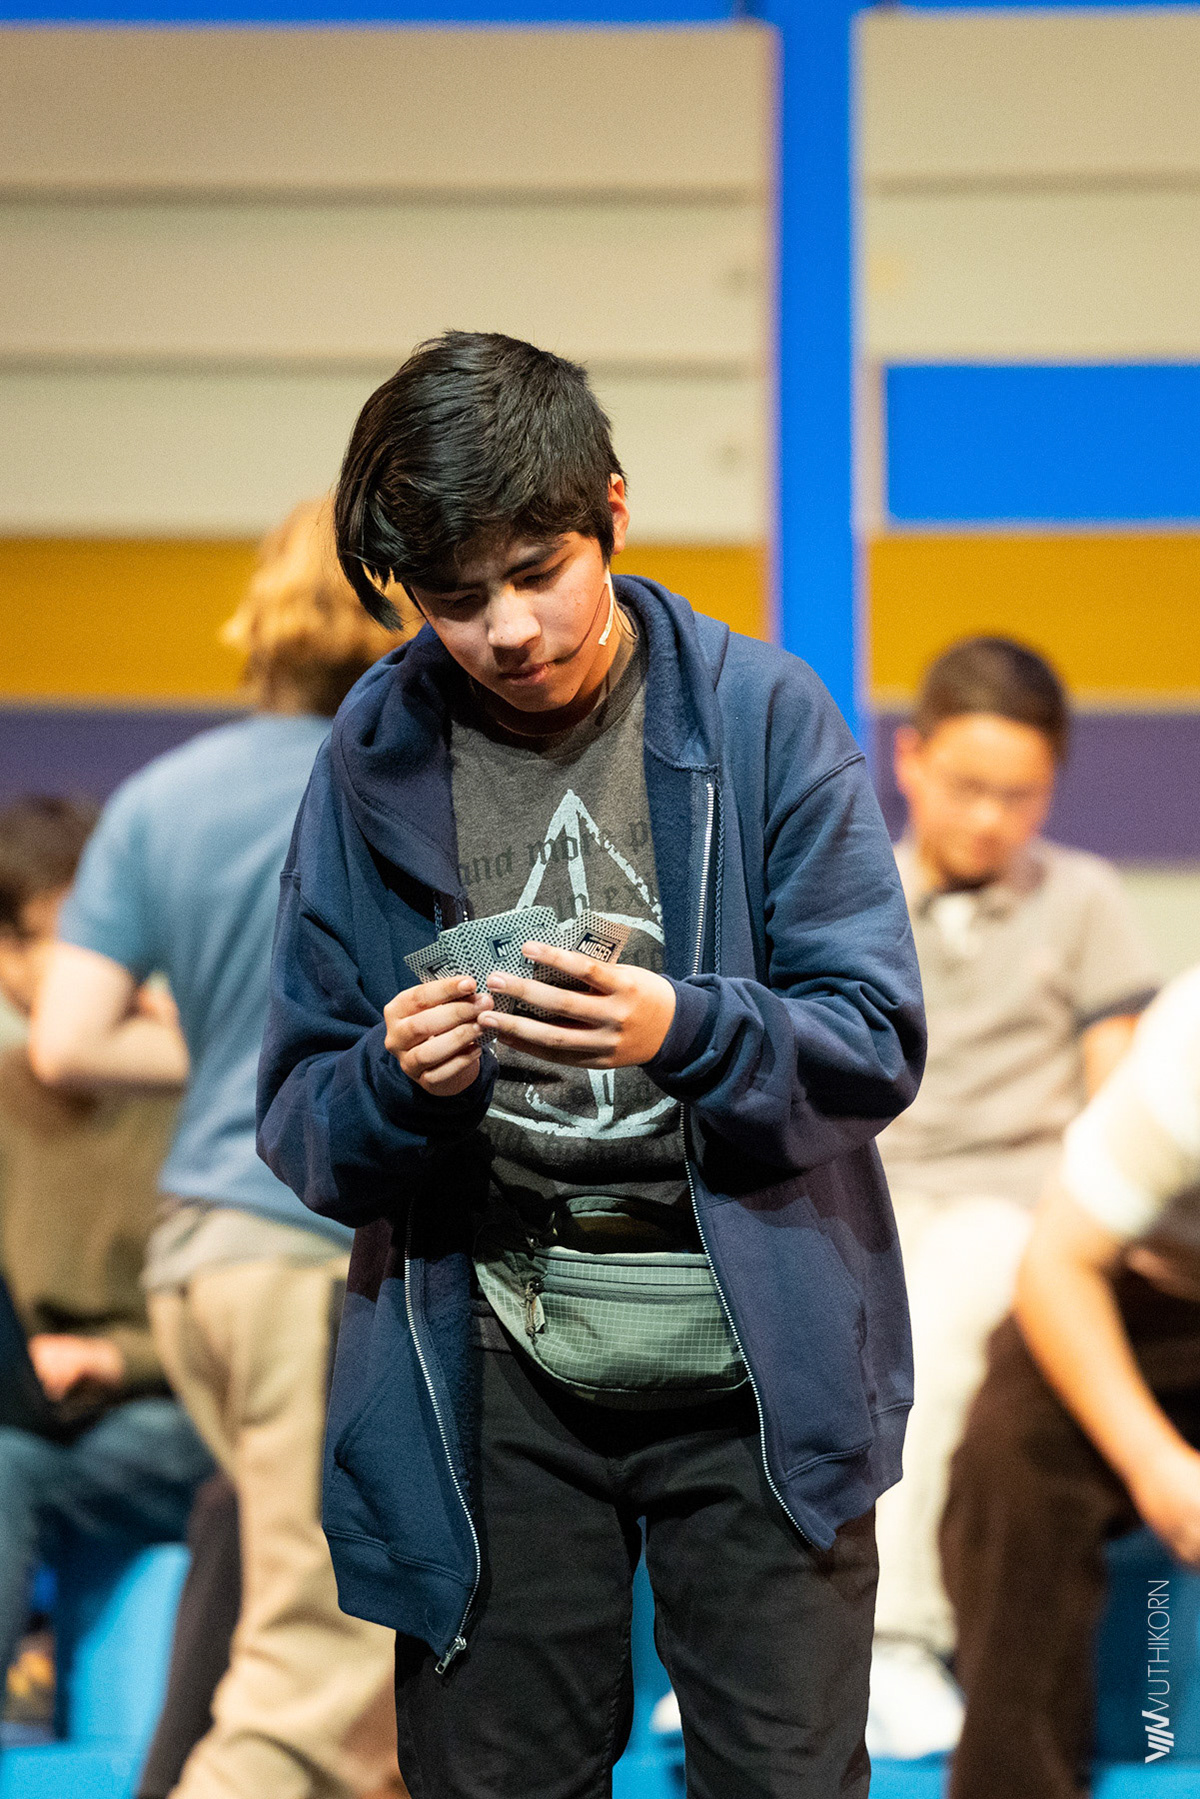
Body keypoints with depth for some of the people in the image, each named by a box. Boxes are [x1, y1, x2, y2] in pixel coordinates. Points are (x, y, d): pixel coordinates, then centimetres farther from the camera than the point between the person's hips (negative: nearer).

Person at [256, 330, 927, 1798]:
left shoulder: (763, 715, -2)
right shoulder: (374, 761, 3)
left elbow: (878, 1045, -5)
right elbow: (299, 1126, 5)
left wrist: (688, 1031, -24)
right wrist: (396, 1080, -18)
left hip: (748, 1343, -2)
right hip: (487, 1360, 2)